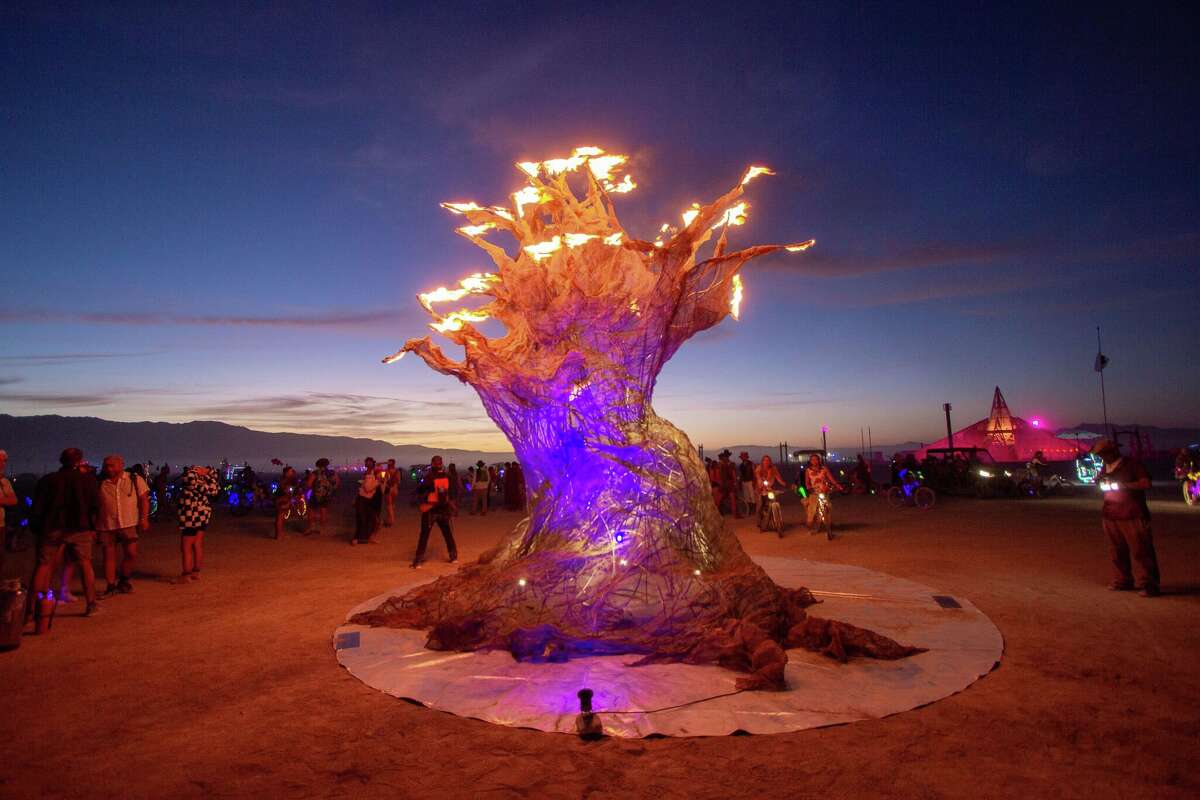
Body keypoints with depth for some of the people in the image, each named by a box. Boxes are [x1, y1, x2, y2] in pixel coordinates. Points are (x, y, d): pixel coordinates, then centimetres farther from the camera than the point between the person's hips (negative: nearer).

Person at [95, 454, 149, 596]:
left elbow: (144, 500, 5)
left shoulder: (135, 479, 4)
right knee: (109, 556, 3)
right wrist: (95, 525, 0)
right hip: (106, 526, 1)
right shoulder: (100, 483, 6)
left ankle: (123, 581, 17)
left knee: (131, 553, -4)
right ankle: (110, 587, 13)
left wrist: (144, 519, -3)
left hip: (128, 524, -1)